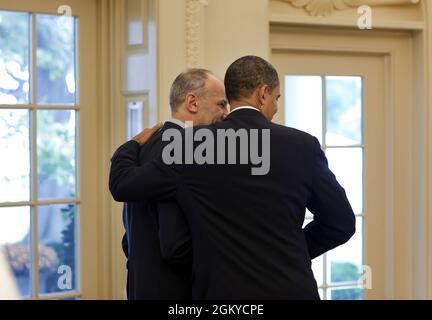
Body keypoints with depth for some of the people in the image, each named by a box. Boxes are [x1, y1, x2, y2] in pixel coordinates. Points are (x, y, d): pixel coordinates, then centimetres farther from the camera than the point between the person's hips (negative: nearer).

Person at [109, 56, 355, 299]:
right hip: (291, 289, 1)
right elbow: (342, 222, 6)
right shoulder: (303, 146, -1)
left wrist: (132, 146, 24)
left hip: (225, 291, 0)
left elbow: (123, 185, 4)